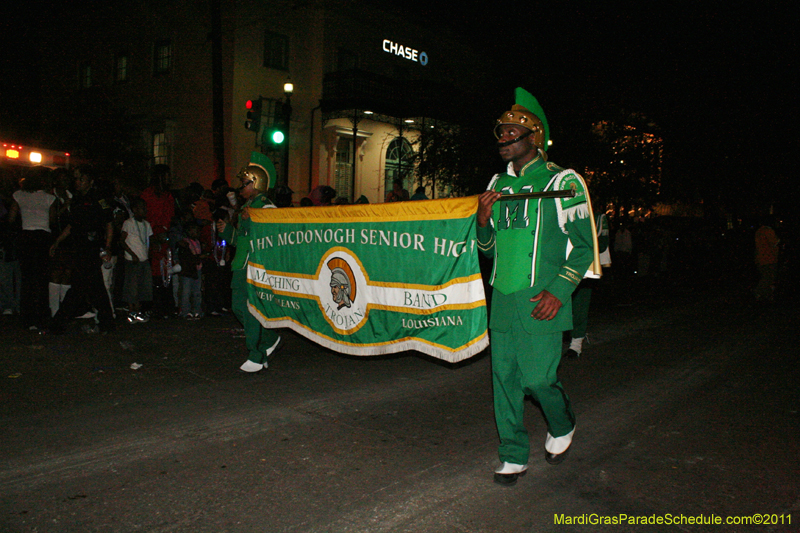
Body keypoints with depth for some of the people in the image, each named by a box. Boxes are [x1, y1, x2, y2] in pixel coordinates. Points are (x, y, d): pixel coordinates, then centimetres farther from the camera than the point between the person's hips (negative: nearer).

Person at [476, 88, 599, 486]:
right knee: (504, 377, 7)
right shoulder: (498, 184, 14)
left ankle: (562, 426, 30)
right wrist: (484, 220, -3)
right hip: (502, 300, 6)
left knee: (537, 377, -4)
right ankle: (514, 456, 22)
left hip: (540, 303, -5)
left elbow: (583, 245, -4)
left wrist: (559, 291, -15)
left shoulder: (562, 182, -4)